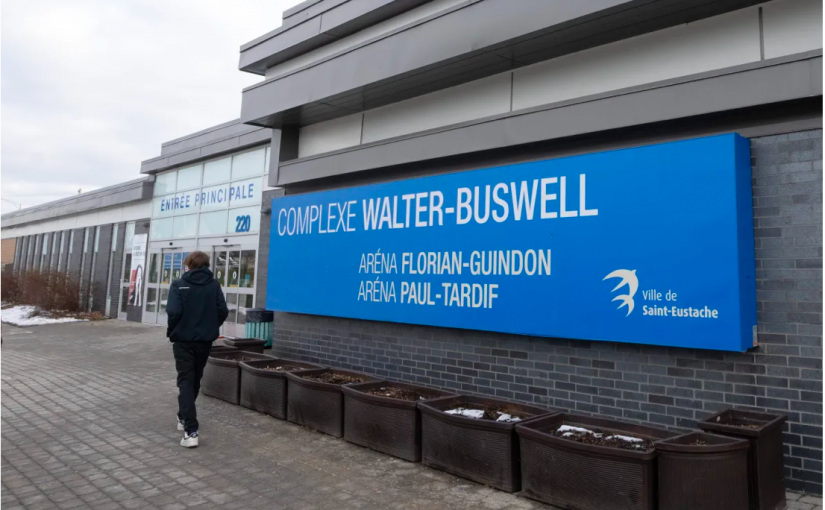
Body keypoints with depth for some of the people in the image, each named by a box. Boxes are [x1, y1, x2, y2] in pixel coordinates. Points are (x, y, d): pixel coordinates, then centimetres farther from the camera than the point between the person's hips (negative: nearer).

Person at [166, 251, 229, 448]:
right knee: (195, 380, 20)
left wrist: (171, 330, 1)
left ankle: (191, 431, -10)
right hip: (205, 340, 3)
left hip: (183, 339, -3)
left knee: (185, 382, -1)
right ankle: (184, 417, 38)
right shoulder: (214, 284, 0)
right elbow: (223, 311, -5)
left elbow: (174, 311, -17)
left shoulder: (179, 284, -7)